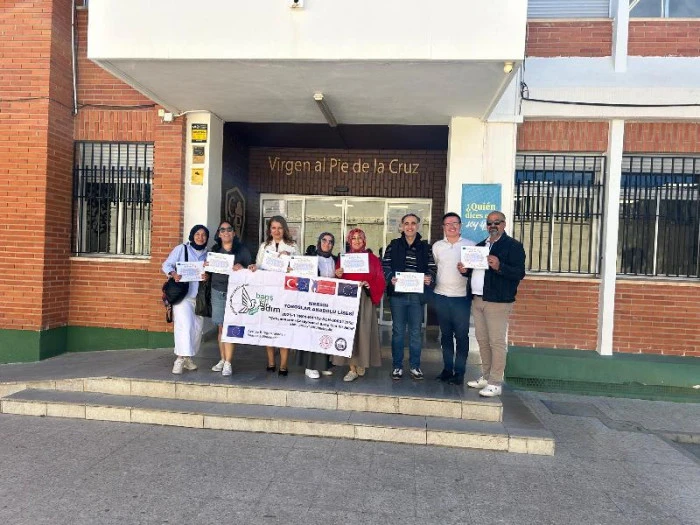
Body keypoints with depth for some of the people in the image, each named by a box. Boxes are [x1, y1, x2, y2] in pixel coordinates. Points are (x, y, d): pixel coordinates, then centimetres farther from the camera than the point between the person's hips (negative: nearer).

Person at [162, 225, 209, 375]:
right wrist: (174, 274, -21)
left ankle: (187, 357, 20)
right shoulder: (181, 249, 0)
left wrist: (208, 277, -8)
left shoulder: (207, 254, 10)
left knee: (197, 328, 6)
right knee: (185, 325, -16)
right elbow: (166, 265, -1)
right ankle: (180, 359, -11)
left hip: (199, 296, 5)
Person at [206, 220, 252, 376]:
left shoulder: (242, 249, 3)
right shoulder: (214, 249, 13)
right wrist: (206, 267, -3)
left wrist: (242, 268, -18)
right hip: (217, 292, 4)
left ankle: (228, 363, -3)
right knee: (221, 327, 7)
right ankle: (222, 359, 17)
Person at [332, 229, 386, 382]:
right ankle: (352, 368, 4)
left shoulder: (372, 258, 6)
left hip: (365, 299, -1)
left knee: (363, 331, -2)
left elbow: (380, 281, 3)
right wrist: (338, 275, -9)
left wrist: (368, 284, -14)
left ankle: (361, 365, 16)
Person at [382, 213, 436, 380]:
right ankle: (397, 366, 17)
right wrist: (390, 277, -16)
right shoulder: (394, 245, 5)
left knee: (416, 331, 8)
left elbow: (432, 268, 5)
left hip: (417, 295, 1)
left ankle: (415, 366, 21)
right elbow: (385, 265, 1)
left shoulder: (425, 247, 8)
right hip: (397, 294, -1)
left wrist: (430, 278, -15)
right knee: (398, 331, 7)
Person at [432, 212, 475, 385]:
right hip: (441, 296, 3)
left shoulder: (470, 245, 1)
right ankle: (447, 369, 21)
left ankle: (459, 372, 9)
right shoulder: (437, 246, 9)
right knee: (446, 334, 11)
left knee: (461, 335, 0)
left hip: (462, 297, -3)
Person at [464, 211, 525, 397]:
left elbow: (519, 273, -12)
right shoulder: (480, 246, 19)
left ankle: (495, 383, 1)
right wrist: (465, 270, 3)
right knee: (482, 340, 11)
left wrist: (499, 267, -28)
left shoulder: (513, 246, -3)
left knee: (497, 342, -5)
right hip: (478, 300, 7)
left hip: (498, 302, -7)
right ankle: (486, 377, 22)